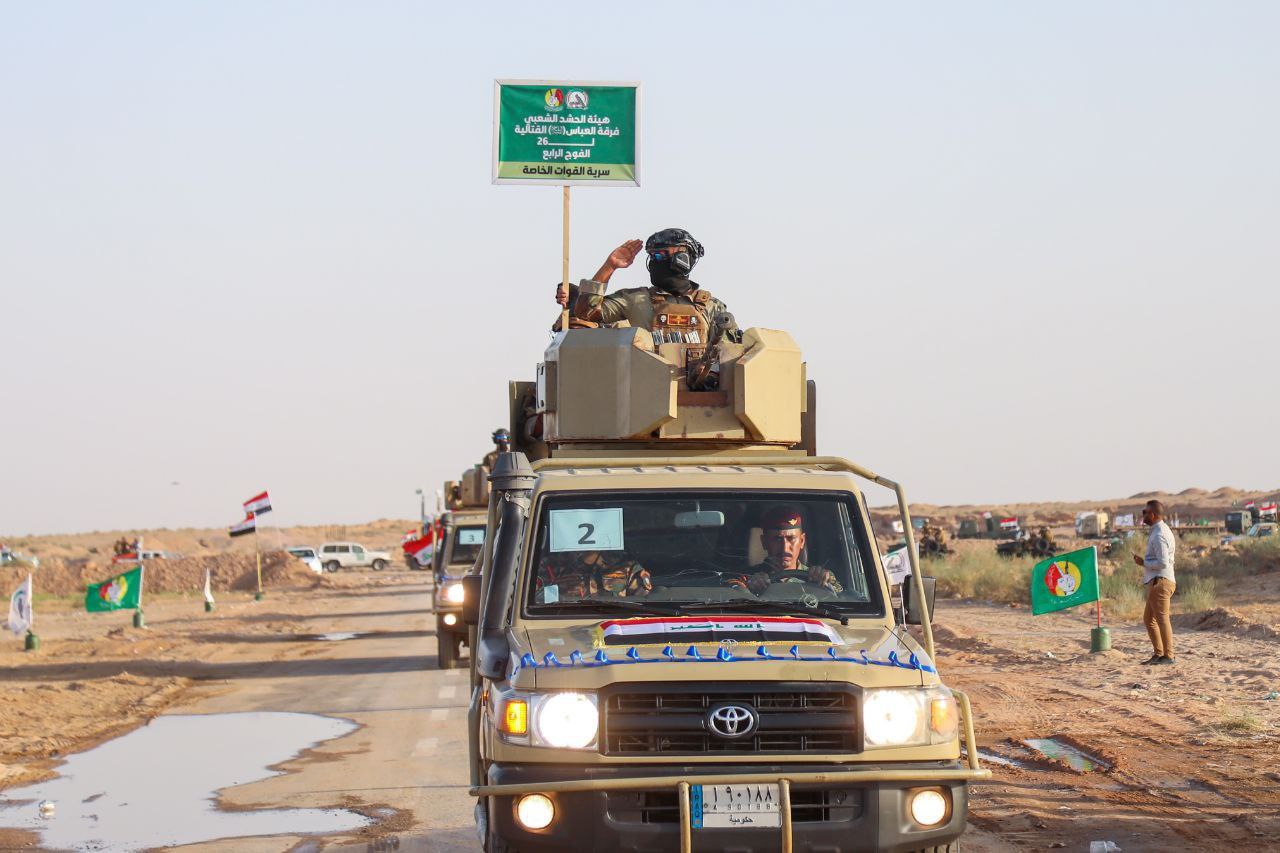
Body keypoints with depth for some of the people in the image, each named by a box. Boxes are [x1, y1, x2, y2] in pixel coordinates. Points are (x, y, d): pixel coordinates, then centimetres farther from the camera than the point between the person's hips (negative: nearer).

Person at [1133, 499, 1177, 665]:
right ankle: (1158, 654, 19)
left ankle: (1168, 656, -6)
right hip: (1156, 582, 11)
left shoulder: (1159, 535, -16)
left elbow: (1162, 563, -22)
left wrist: (1143, 562, -11)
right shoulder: (1161, 530, 17)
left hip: (1160, 581, -11)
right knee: (1148, 619, 16)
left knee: (1162, 618, -8)